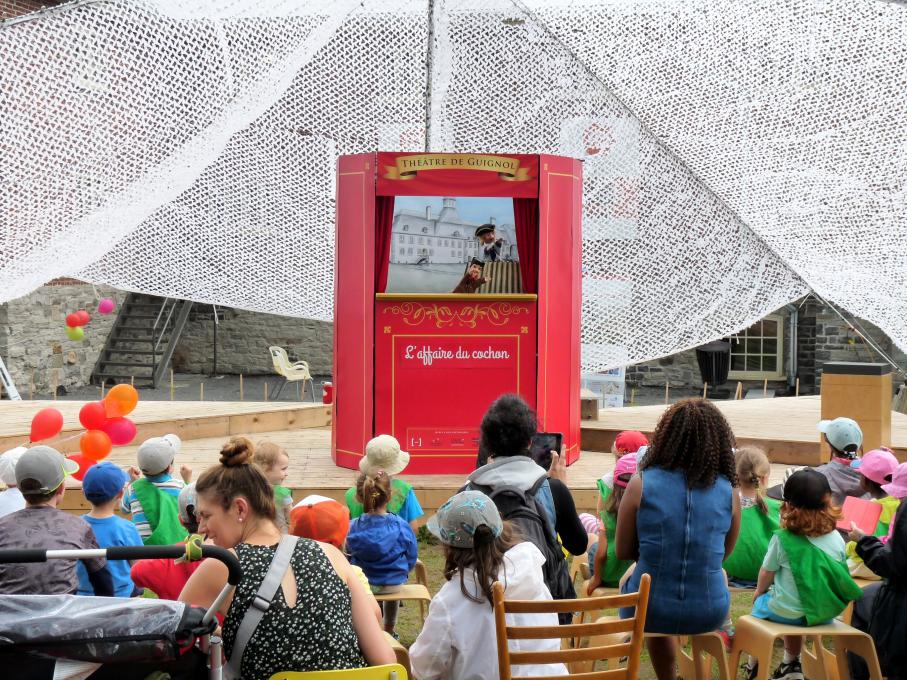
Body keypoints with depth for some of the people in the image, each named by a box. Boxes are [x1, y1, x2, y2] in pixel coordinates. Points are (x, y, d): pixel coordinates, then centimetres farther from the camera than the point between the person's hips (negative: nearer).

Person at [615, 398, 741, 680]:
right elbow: (724, 553, 7)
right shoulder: (728, 493, -7)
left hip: (649, 610, -1)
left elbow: (622, 551, -3)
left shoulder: (641, 485, -13)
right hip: (710, 612, 1)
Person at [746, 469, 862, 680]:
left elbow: (766, 574, -4)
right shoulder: (836, 539, -7)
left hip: (787, 612, -3)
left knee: (759, 604, 27)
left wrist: (759, 592, 18)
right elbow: (837, 575, 6)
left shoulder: (782, 539, -17)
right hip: (826, 611, 4)